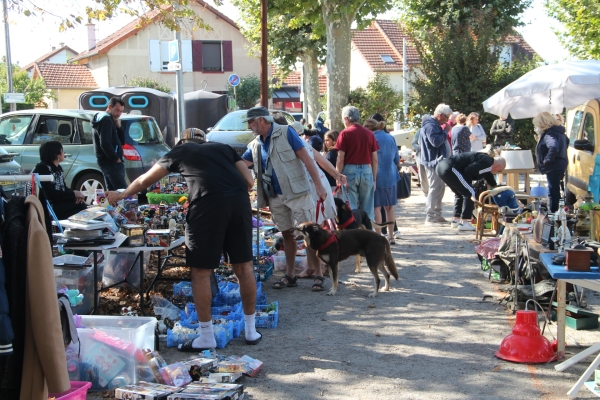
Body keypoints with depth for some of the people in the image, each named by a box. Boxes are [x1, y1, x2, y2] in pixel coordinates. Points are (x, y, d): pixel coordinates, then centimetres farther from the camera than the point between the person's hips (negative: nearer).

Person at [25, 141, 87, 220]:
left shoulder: (57, 168, 11)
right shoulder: (42, 168, -17)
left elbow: (63, 189, 12)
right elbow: (49, 194, -23)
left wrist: (76, 194, -10)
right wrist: (73, 194, -19)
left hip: (53, 203, 9)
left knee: (81, 205, -12)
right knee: (80, 206, -19)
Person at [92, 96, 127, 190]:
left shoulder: (110, 120, 20)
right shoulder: (106, 120, -11)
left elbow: (122, 141, 18)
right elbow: (105, 144, -22)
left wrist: (118, 126, 3)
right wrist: (116, 159, -15)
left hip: (108, 162, 11)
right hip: (111, 162, -11)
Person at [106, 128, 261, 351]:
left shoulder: (180, 151, 21)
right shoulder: (223, 148, 27)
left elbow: (144, 181, 29)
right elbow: (249, 181, 18)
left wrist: (121, 195, 44)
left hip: (208, 204, -4)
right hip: (239, 200, 4)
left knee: (201, 272, 6)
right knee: (243, 266, 13)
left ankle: (206, 337, 11)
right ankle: (251, 331, 22)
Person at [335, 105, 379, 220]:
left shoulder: (345, 134, -4)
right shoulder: (369, 134, 7)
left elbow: (340, 159, -7)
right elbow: (375, 160, 8)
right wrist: (374, 179, 16)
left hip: (350, 171, -3)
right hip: (367, 171, 3)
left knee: (351, 209, 1)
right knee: (368, 210, 8)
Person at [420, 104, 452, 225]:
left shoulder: (435, 125, 18)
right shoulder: (430, 126, -17)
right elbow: (436, 142, -27)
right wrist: (445, 132, -16)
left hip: (438, 162, 11)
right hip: (434, 162, -11)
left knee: (440, 188, 16)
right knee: (434, 190, -10)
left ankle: (437, 215, 23)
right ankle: (430, 217, -8)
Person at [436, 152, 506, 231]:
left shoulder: (485, 159, 25)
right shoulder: (487, 163, -7)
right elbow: (468, 171, -15)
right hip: (449, 168, -10)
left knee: (459, 193, 25)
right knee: (470, 193, -2)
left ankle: (455, 220, 30)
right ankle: (463, 223, -2)